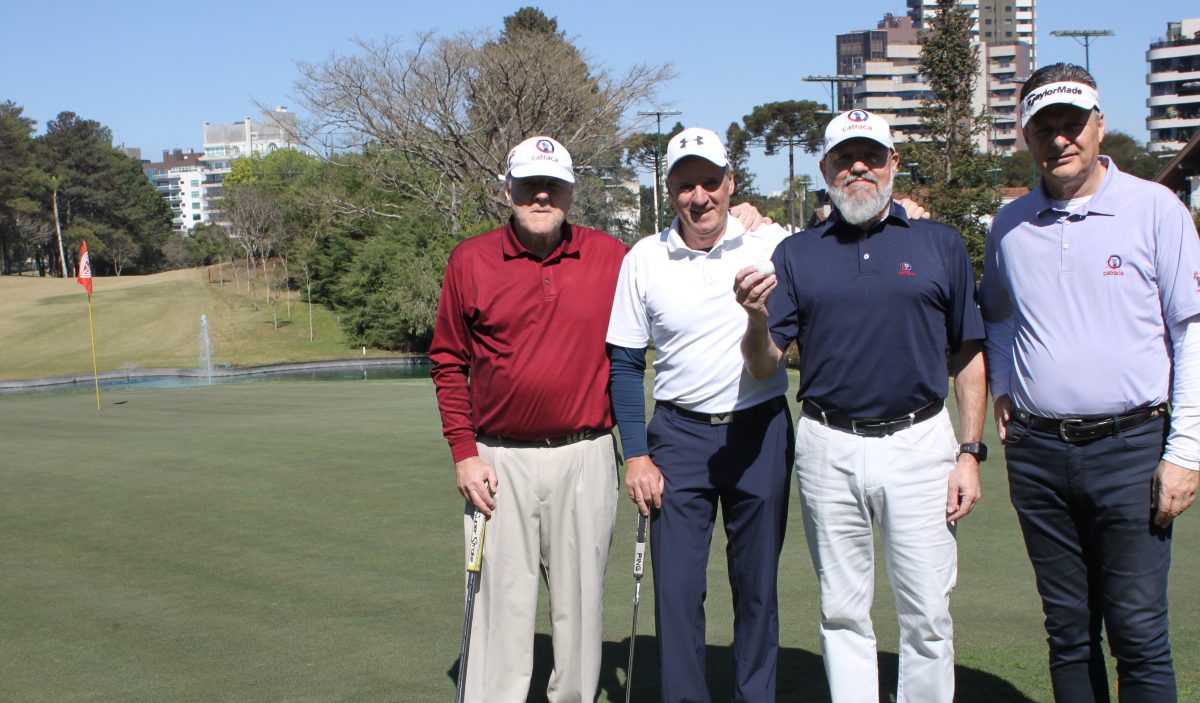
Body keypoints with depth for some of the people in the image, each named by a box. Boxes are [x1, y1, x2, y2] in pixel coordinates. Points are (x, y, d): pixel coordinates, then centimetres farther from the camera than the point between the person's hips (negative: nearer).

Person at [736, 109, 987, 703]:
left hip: (919, 442, -1)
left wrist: (970, 453, -1)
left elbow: (967, 357, 6)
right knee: (842, 611, 11)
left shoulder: (940, 245, 5)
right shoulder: (796, 254, 7)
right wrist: (757, 319, -18)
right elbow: (764, 369, 4)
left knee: (927, 614, 3)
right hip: (827, 448, 1)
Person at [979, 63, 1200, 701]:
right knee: (1068, 632, 11)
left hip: (1130, 446, -3)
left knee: (1138, 634, -4)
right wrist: (1001, 386, 9)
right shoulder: (1009, 225, 9)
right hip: (1038, 454, 4)